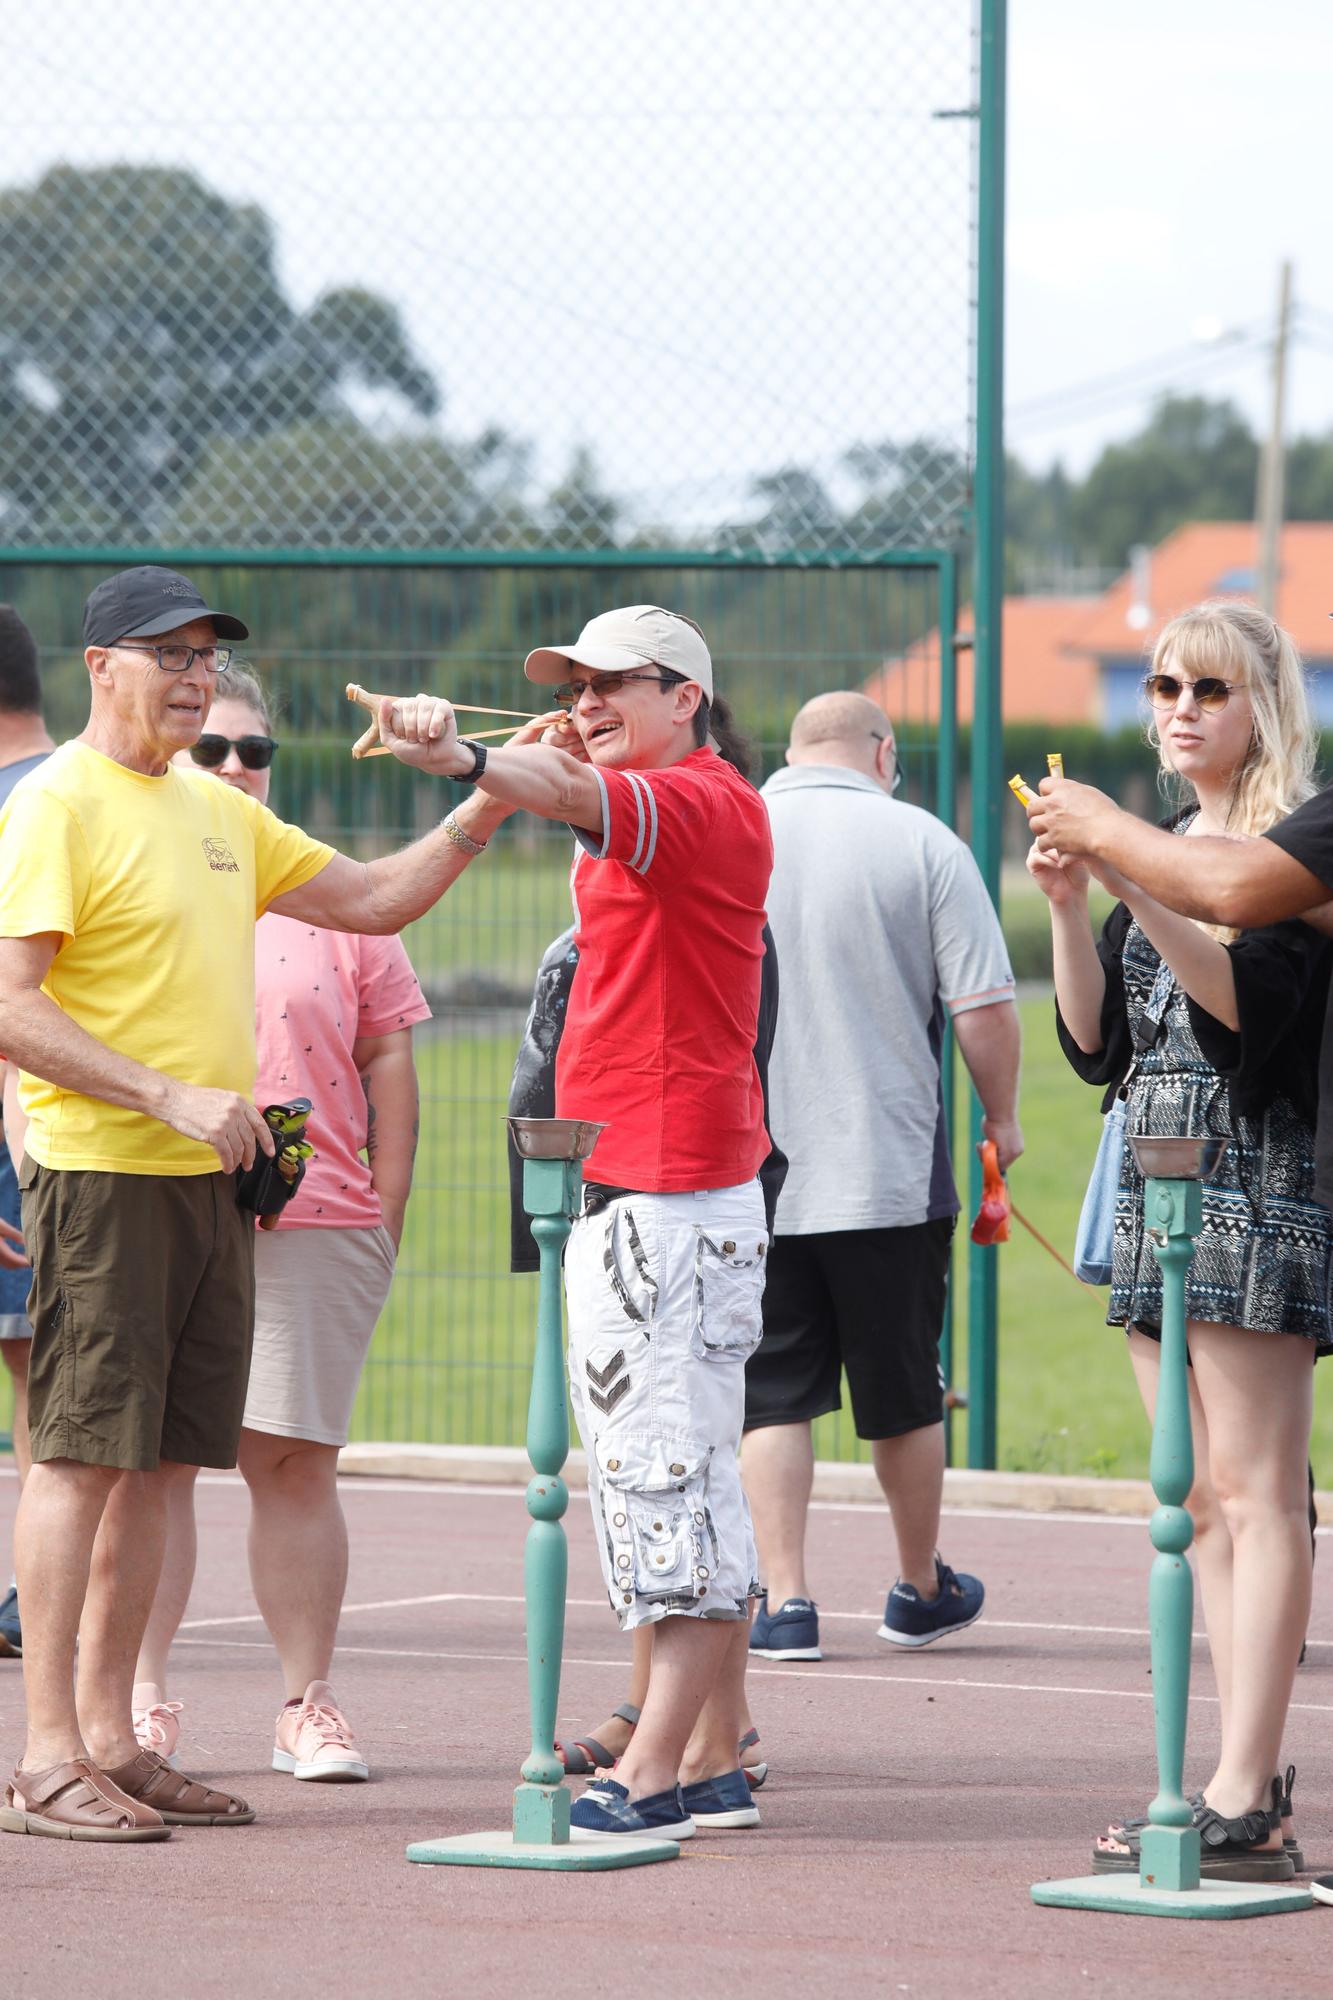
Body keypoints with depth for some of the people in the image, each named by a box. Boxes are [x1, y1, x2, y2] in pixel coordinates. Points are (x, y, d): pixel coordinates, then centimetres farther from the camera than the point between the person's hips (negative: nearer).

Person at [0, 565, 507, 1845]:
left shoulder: (217, 813, 17)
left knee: (152, 1463, 8)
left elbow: (371, 899, 23)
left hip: (209, 1177, 8)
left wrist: (485, 811, 8)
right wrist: (170, 1097, -21)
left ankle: (109, 1738, 13)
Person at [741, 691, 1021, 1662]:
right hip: (892, 1174, -1)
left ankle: (785, 1601, -3)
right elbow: (984, 1009, -8)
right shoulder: (923, 844, -4)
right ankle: (923, 1593, 26)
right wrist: (1003, 1120, 9)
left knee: (774, 1395, 5)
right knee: (905, 1396, 13)